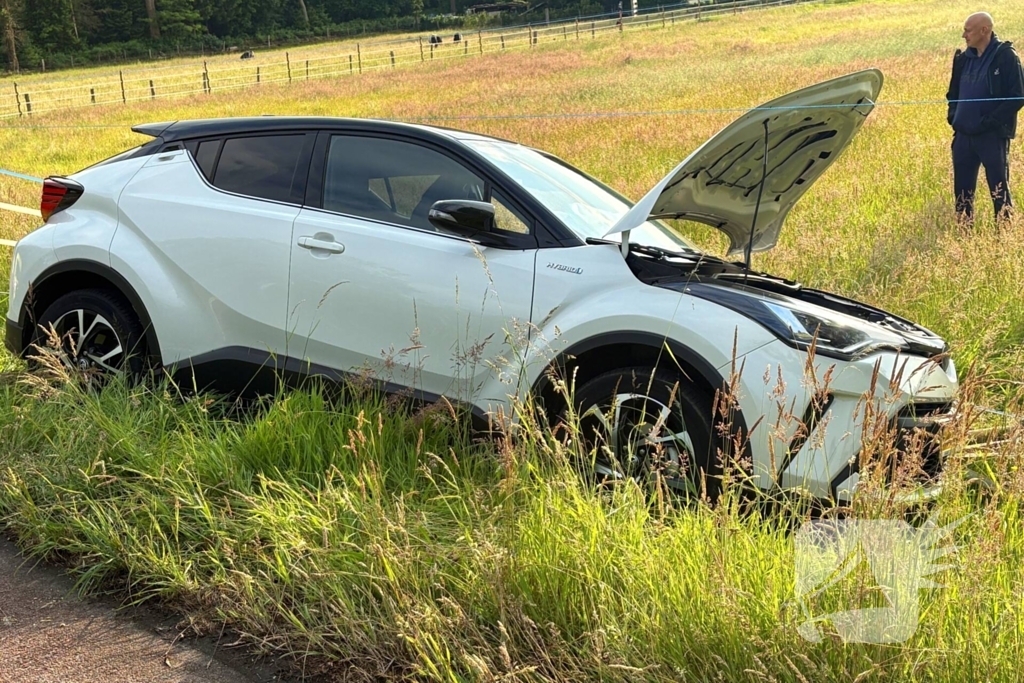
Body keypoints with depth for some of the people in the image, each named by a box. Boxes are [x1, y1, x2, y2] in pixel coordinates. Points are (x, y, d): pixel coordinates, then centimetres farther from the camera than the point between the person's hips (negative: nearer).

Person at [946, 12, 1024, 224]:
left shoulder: (1005, 56, -9)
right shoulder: (964, 58, 10)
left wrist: (990, 120, -18)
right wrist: (953, 114, 5)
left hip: (993, 135, -6)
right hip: (964, 134, 6)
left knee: (999, 188, -1)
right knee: (962, 188, 10)